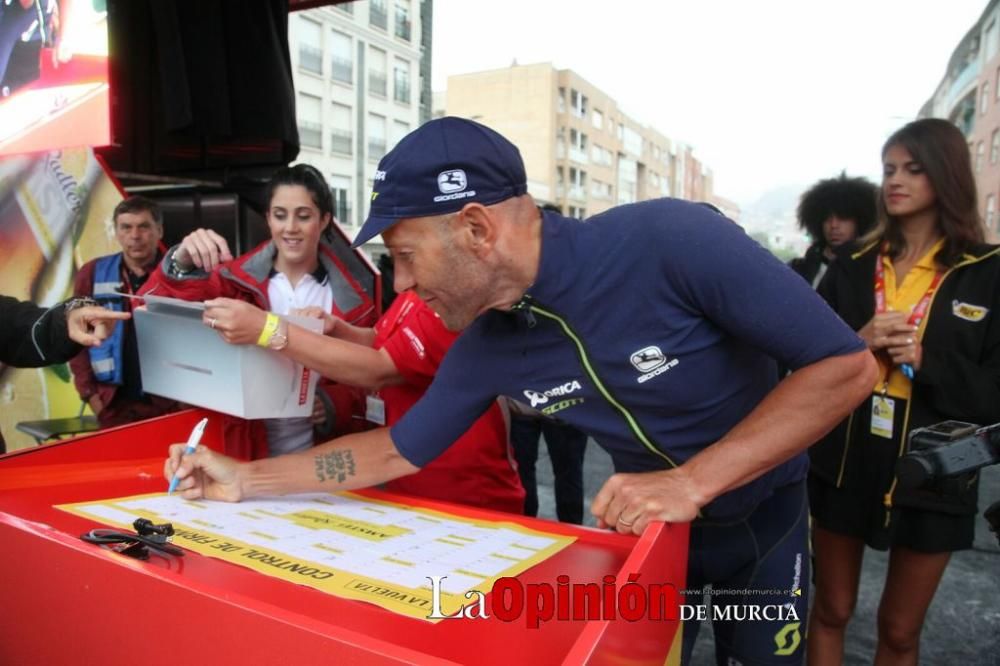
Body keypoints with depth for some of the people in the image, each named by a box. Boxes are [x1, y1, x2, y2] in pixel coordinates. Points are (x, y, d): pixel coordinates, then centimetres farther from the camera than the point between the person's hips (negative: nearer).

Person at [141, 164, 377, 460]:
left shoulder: (350, 300, -3)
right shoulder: (238, 280, -3)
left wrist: (336, 403, -17)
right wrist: (182, 264, -33)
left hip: (319, 454, 0)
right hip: (245, 448, 0)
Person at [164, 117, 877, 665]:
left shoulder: (671, 239, -35)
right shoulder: (485, 347, -18)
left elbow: (847, 366, -29)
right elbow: (399, 450, -5)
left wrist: (693, 481, -35)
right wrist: (246, 479, -7)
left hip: (763, 512, -2)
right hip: (648, 523, 2)